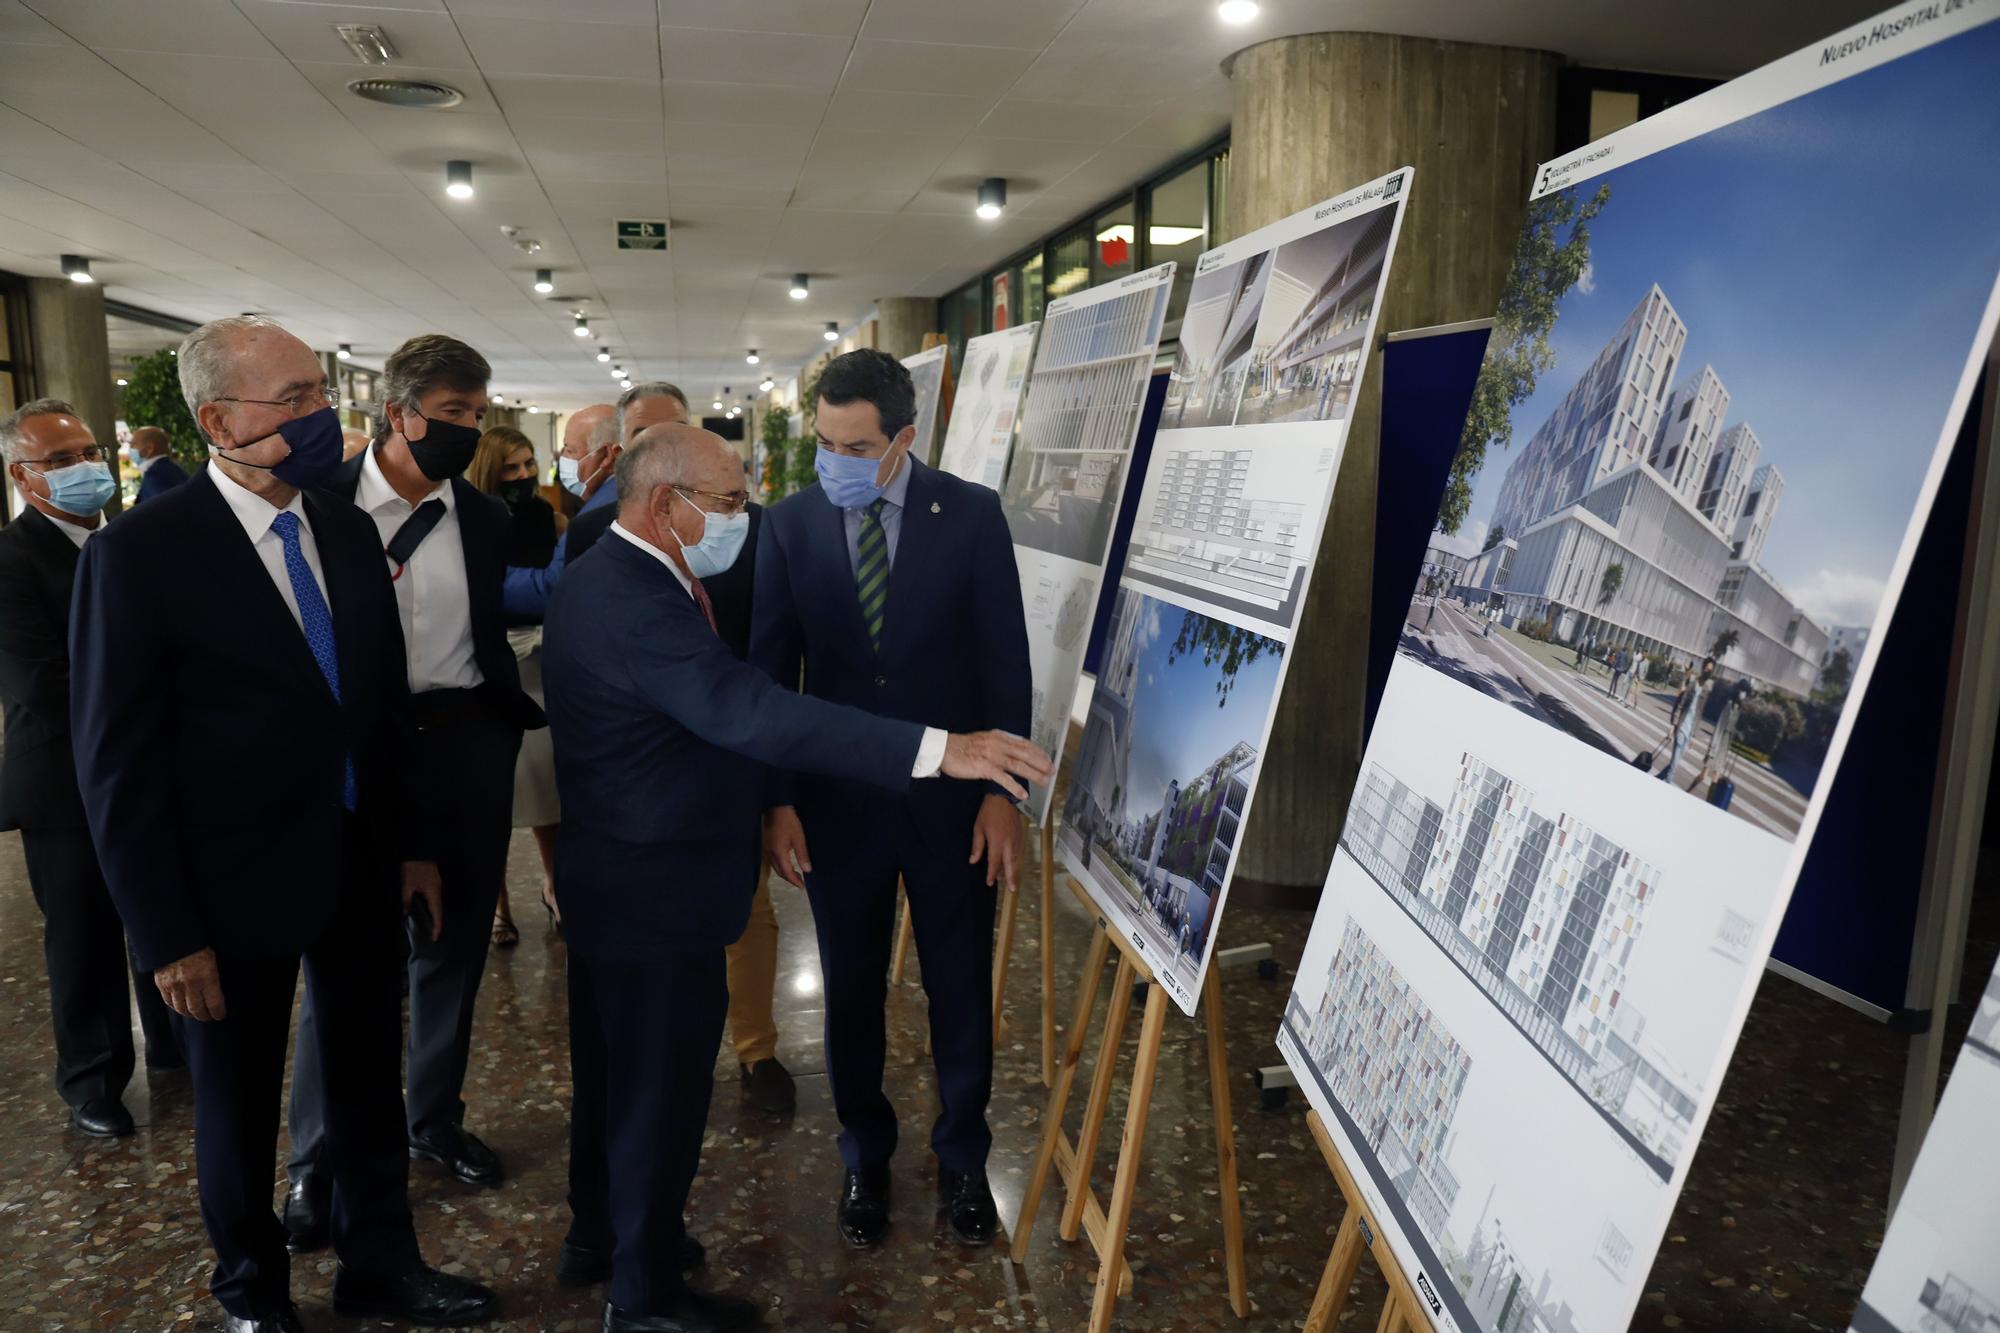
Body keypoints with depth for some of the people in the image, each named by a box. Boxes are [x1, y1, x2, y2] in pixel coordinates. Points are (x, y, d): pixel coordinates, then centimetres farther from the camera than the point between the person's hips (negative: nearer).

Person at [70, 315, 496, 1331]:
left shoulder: (349, 531, 1)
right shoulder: (141, 553, -15)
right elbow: (118, 764, -13)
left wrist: (409, 842, 10)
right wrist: (166, 935, -13)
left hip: (361, 867, 5)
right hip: (232, 886, -4)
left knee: (369, 1079, 18)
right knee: (239, 1104, 16)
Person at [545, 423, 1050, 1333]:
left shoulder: (604, 579, 6)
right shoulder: (636, 601, -28)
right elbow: (751, 711, -40)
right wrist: (937, 748, -45)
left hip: (613, 878, 11)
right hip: (657, 893, -10)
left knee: (612, 1068, 24)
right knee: (661, 1088, 5)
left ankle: (598, 1231, 43)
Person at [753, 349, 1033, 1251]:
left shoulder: (972, 514, -7)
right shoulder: (788, 525, -4)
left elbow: (1006, 660, -4)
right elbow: (770, 671, -1)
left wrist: (1002, 790, -7)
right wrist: (777, 800, -5)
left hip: (952, 799, 0)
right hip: (837, 801, 1)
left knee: (961, 989, 12)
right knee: (852, 992, 14)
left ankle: (962, 1159, 34)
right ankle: (865, 1159, 36)